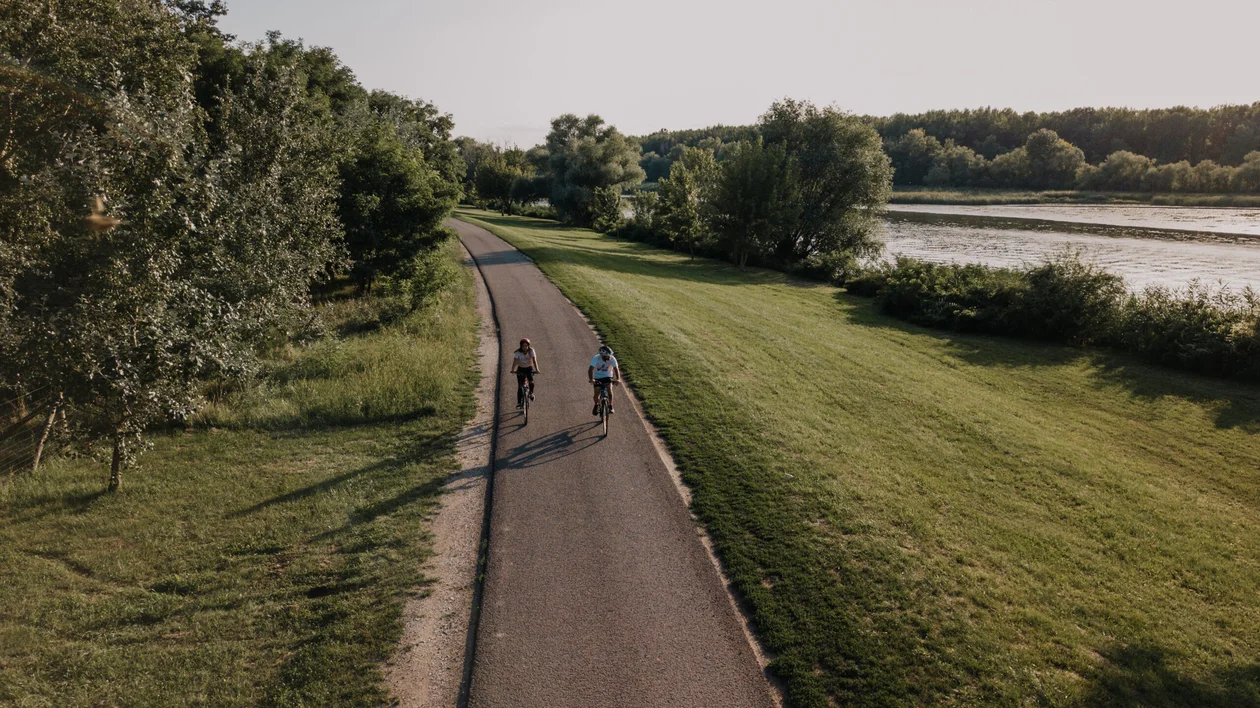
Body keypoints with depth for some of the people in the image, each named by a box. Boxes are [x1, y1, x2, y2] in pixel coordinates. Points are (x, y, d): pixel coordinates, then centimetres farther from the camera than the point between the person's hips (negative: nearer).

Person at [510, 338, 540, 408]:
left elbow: (534, 360, -27)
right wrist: (513, 370, -47)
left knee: (531, 382, -24)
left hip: (529, 368, 0)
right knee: (520, 386, -6)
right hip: (521, 369, 0)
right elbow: (515, 361, -30)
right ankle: (519, 402, 2)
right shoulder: (517, 352, -19)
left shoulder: (531, 351, -18)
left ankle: (531, 392, 6)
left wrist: (537, 370, -41)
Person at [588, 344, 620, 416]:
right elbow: (590, 369, -34)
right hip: (597, 377, -1)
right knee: (596, 393, -8)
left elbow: (616, 369, -27)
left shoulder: (612, 359, -23)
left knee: (609, 389, -22)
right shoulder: (596, 358, -28)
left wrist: (618, 379, -43)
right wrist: (591, 379, -50)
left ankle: (610, 406, -5)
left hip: (607, 376, 1)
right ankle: (596, 405, 23)